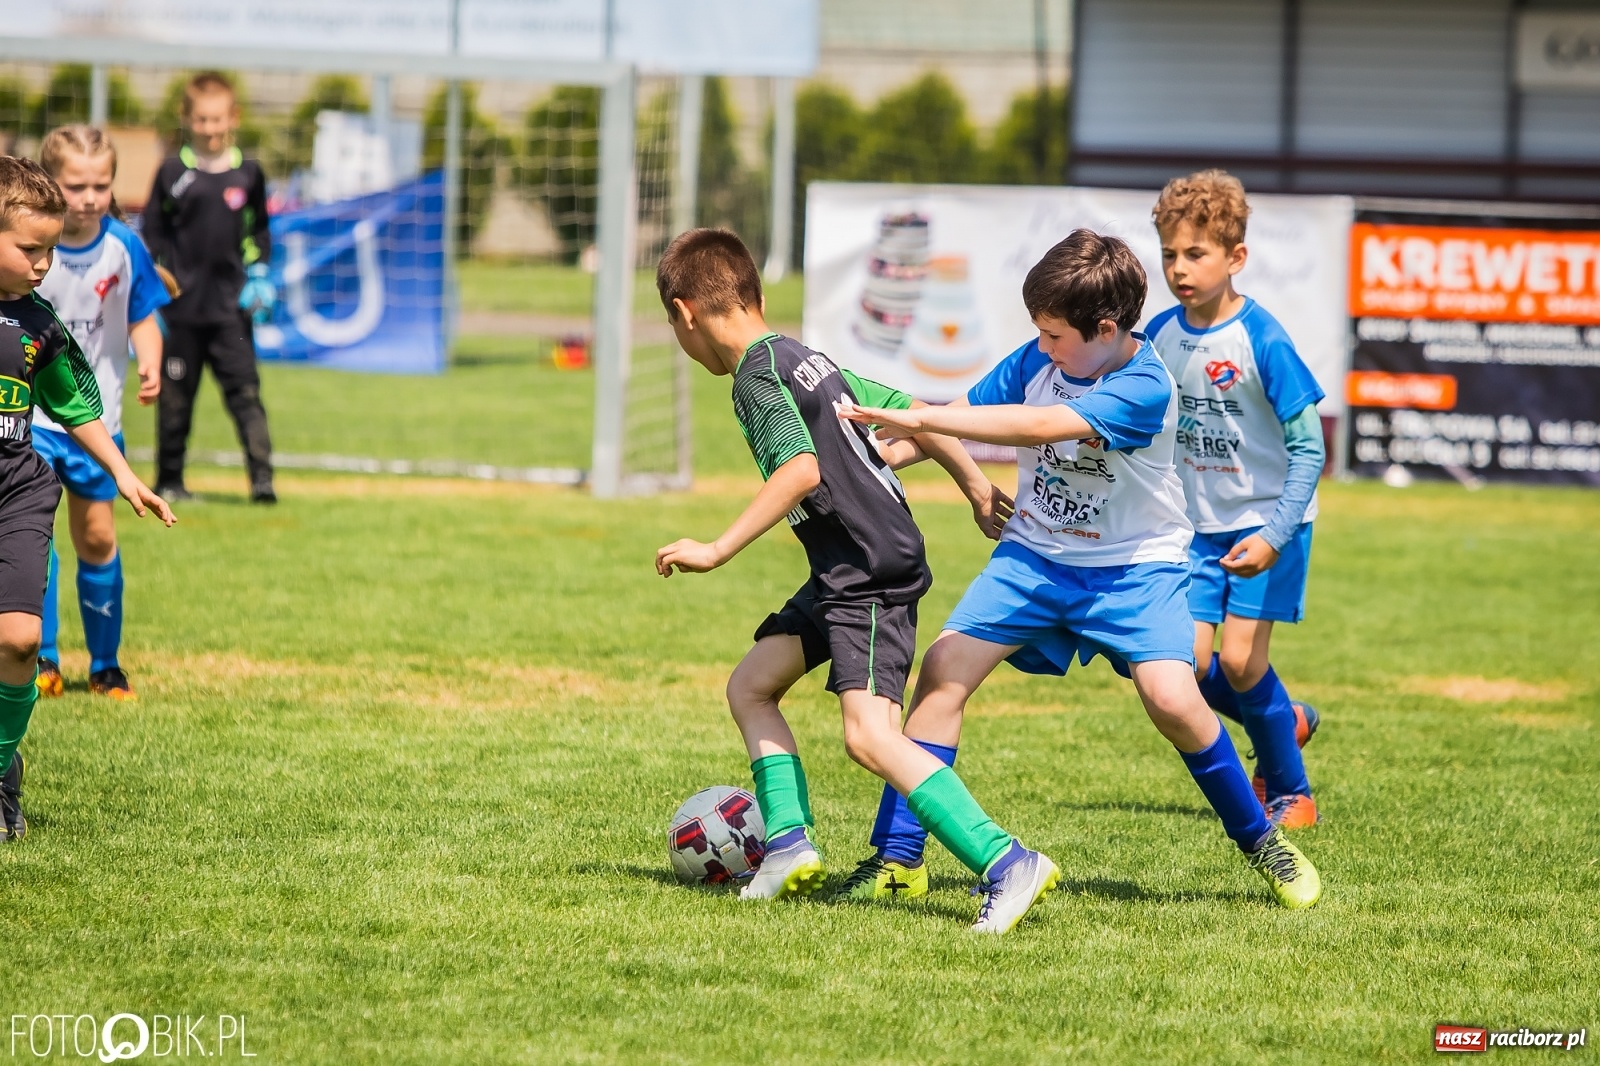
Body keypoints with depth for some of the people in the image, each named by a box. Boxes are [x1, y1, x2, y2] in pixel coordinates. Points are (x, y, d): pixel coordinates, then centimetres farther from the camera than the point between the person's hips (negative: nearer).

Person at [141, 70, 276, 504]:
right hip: (182, 305, 0)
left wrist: (259, 276, 4)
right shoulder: (173, 173, 2)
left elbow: (259, 232, 17)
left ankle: (261, 476, -10)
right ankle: (169, 480, 16)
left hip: (231, 307, 0)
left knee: (244, 390, -7)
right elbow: (152, 233, 6)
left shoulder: (247, 174, 6)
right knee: (175, 395, 6)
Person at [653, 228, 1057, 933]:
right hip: (842, 575, 11)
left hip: (871, 569, -11)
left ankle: (1008, 866, -27)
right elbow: (916, 419, 21)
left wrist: (717, 552, -24)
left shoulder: (757, 374, -11)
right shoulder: (805, 359, 17)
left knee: (869, 735, -21)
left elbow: (800, 471, -26)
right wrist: (976, 485, 33)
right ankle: (790, 849, 12)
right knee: (750, 686, 17)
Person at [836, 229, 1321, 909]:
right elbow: (965, 413, 2)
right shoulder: (1037, 359, -6)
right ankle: (896, 859, -4)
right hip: (1034, 556, 5)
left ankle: (1260, 841, 3)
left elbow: (1038, 427, -35)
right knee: (944, 669, -12)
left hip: (1134, 566, -5)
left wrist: (916, 417, -38)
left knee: (1173, 700, -23)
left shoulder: (1145, 389, -25)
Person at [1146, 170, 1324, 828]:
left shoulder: (1261, 340, -19)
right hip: (1198, 526, 5)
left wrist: (1275, 535, -24)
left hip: (1265, 520, -5)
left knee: (1240, 659, -10)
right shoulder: (1160, 336, -3)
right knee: (1189, 663, -5)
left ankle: (1289, 790, 11)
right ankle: (1285, 720, 24)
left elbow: (1307, 446, -17)